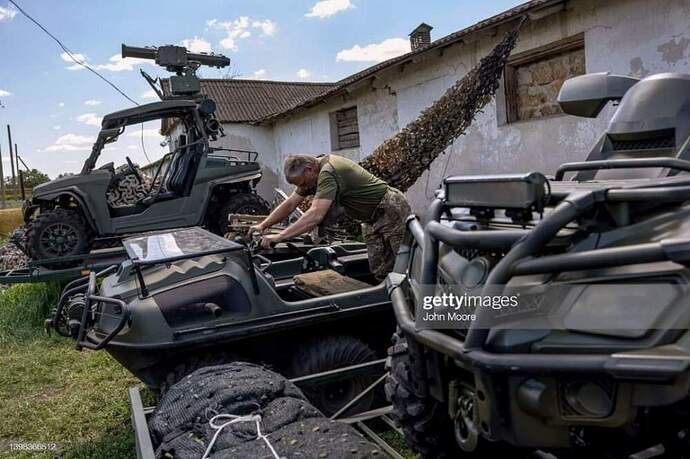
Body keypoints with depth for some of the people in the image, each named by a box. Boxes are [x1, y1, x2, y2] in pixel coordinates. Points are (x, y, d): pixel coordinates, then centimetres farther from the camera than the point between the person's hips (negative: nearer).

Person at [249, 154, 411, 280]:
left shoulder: (328, 172, -30)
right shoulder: (312, 172, -1)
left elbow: (316, 215, -39)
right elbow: (290, 204, 6)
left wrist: (279, 236, -39)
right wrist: (262, 225, -3)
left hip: (391, 209, -9)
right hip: (372, 219, 9)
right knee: (378, 271, 8)